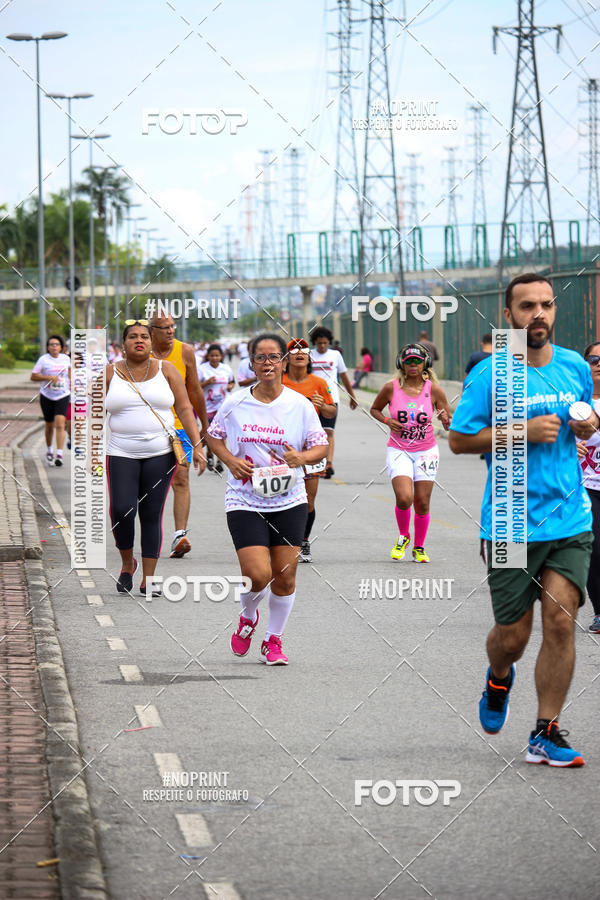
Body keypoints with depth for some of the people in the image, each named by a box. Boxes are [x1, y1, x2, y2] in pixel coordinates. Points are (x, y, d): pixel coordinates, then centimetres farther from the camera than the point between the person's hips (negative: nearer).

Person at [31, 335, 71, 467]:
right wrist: (48, 377, -18)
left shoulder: (65, 358, 3)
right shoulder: (43, 359, -6)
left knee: (60, 424, -15)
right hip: (47, 396, 0)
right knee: (49, 425, 12)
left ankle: (59, 455, -20)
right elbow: (33, 376, -7)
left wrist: (71, 385, 22)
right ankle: (49, 450, 36)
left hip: (63, 396, 0)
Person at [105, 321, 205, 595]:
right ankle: (127, 563, 13)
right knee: (121, 511, -14)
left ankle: (147, 580, 5)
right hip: (122, 455, 0)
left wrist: (197, 444, -4)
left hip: (161, 453, 0)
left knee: (151, 516, -1)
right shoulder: (111, 373, 5)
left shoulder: (165, 370, 6)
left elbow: (185, 409, 6)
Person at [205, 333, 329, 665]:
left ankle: (273, 641, 22)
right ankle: (247, 617, 20)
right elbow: (213, 435, 12)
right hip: (245, 501, -1)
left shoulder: (300, 405, -2)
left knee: (285, 577, 2)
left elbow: (321, 445, 5)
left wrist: (301, 457, -16)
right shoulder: (235, 403, -2)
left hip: (289, 502, 1)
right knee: (257, 575, -13)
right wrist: (231, 460, -6)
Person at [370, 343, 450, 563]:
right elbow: (374, 409, 11)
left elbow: (448, 424, 2)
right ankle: (403, 537, 10)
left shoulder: (433, 389, -5)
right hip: (399, 451, -1)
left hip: (426, 452, 1)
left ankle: (419, 547, 22)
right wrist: (387, 421, -9)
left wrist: (446, 419, -22)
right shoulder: (391, 388, -6)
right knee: (404, 498, -19)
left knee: (422, 503, 1)